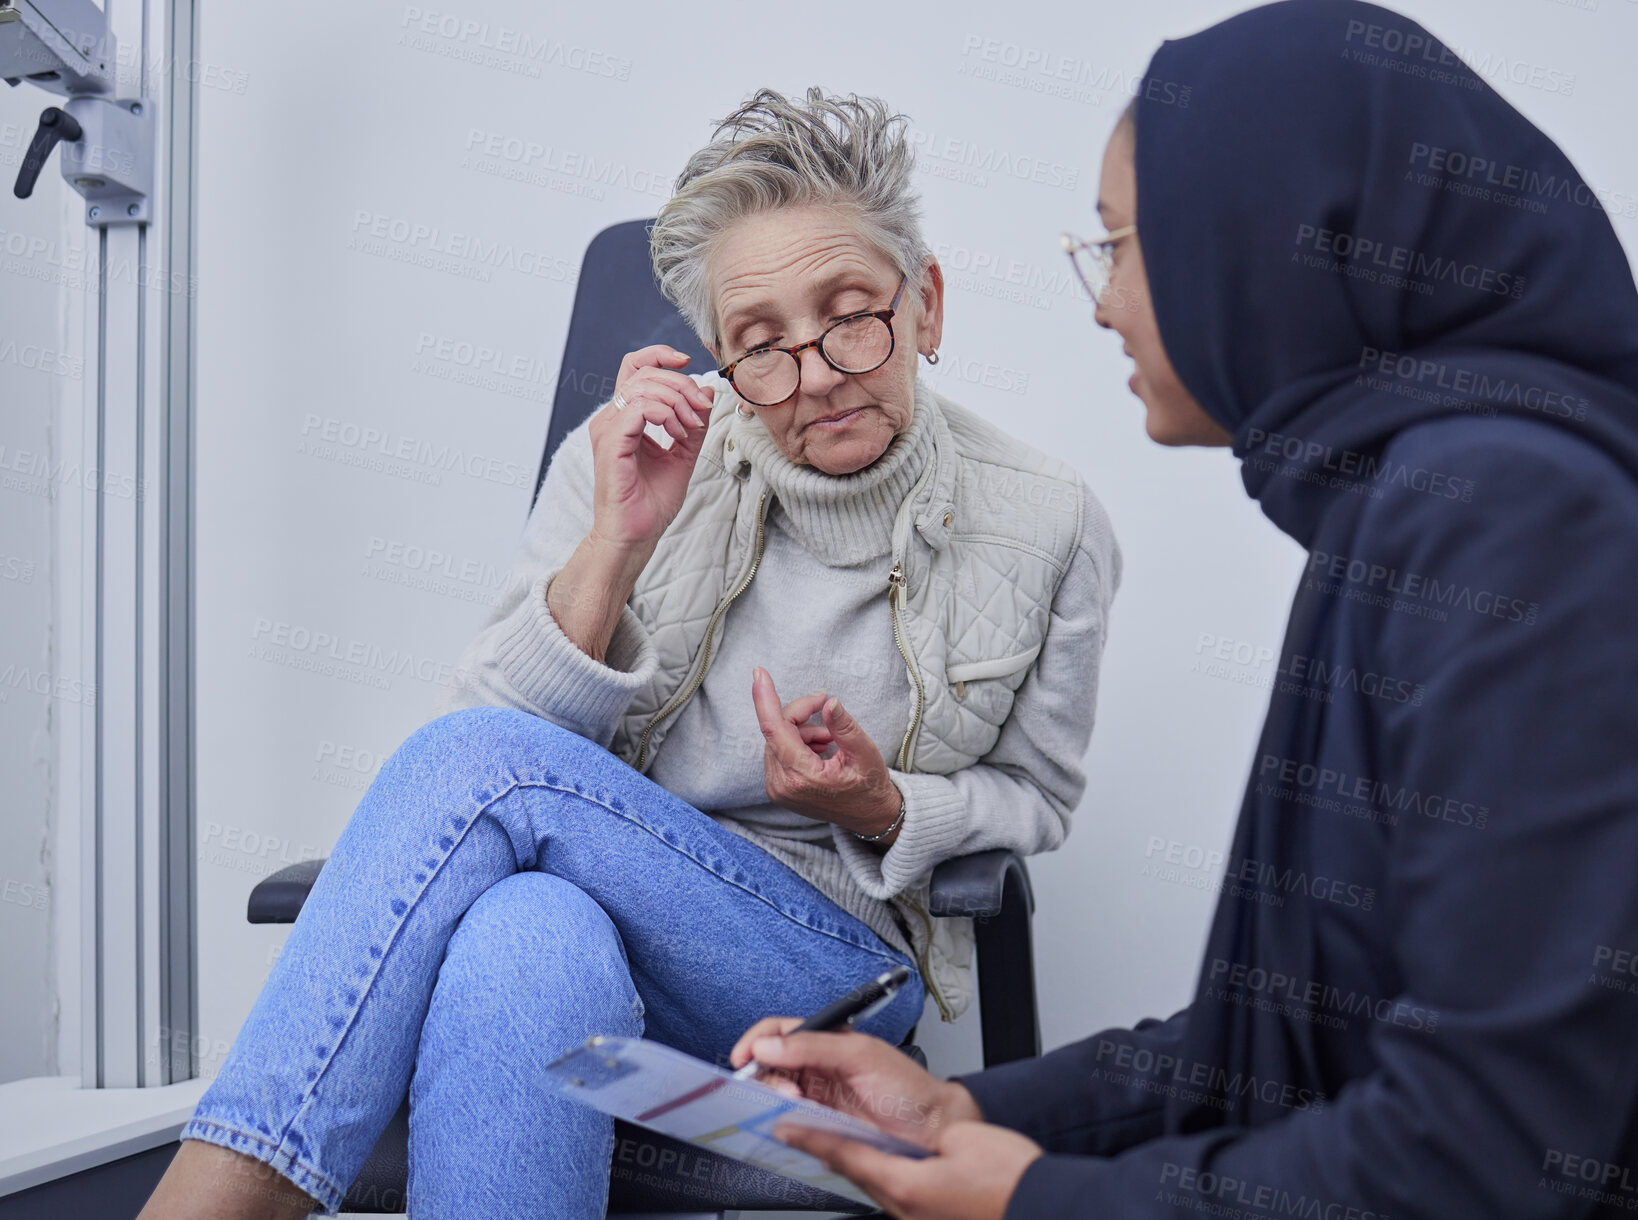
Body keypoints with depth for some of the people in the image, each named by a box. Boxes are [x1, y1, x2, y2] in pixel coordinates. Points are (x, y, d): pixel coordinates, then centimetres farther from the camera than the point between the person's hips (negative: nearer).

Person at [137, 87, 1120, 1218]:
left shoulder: (1049, 529, -3)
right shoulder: (632, 460, -2)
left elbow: (1031, 799, 10)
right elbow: (510, 725, -4)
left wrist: (883, 808, -12)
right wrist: (617, 542, -20)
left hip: (833, 969, -1)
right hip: (594, 905, 2)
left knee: (473, 764, -30)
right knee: (526, 938, -40)